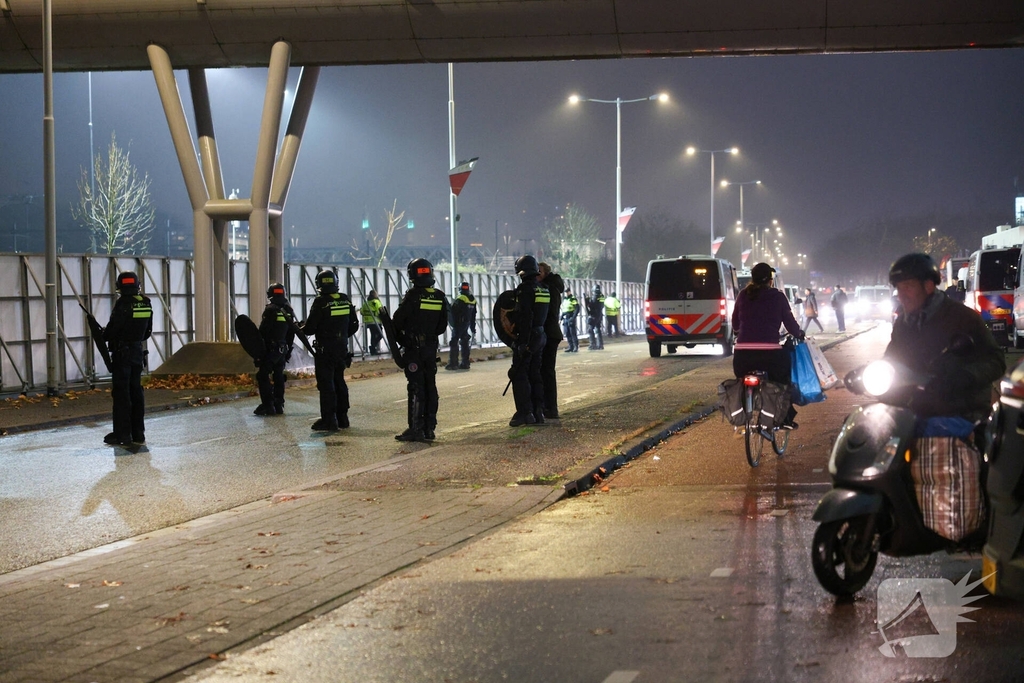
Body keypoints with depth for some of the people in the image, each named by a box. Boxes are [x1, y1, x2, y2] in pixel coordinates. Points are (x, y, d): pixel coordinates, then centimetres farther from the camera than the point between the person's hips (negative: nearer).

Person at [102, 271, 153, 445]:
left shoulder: (123, 304, -17)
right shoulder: (146, 303, 4)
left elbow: (113, 328, -16)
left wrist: (103, 336, 4)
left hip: (122, 353, -7)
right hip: (138, 351, 7)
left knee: (121, 393, -3)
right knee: (136, 391, 13)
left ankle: (122, 435, -3)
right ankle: (138, 434, 16)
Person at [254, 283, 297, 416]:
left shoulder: (270, 310, -13)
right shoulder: (289, 311, 9)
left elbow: (263, 331, -15)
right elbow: (292, 332, 15)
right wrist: (288, 348, 22)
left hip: (270, 349, -7)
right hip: (283, 349, 7)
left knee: (263, 376, -3)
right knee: (279, 376, 13)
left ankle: (267, 405, -9)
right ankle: (279, 405, 13)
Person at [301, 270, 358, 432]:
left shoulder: (320, 302, -14)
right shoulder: (346, 300, 4)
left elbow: (310, 328, -13)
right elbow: (354, 325, 11)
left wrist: (299, 328, 8)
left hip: (325, 350, -6)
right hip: (342, 348, 6)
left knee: (326, 384, -3)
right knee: (339, 382, 15)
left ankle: (328, 420, -5)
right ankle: (342, 418, 19)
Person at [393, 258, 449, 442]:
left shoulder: (412, 296, -14)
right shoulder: (440, 297, 4)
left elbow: (398, 321, -9)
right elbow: (442, 326, 8)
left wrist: (399, 337, 10)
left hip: (413, 349, -5)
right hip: (431, 347, 5)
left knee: (415, 388, -6)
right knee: (430, 387, 11)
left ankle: (416, 429, -9)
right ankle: (429, 428, 13)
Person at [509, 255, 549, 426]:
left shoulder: (525, 288, -15)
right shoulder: (544, 289, 11)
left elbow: (525, 317, -21)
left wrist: (522, 342, -21)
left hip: (527, 337, -8)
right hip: (541, 335, 8)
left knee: (519, 375, -4)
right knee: (535, 374, 14)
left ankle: (525, 412, -8)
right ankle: (538, 411, 14)